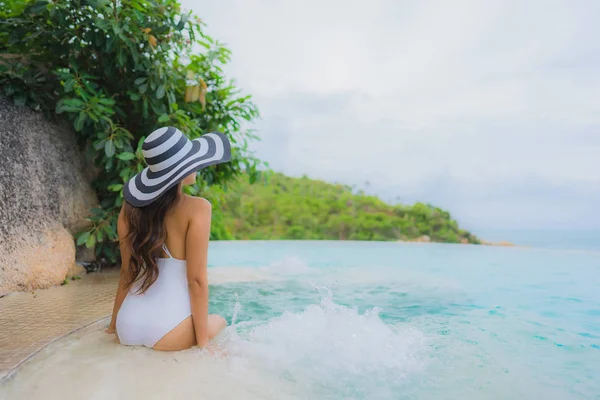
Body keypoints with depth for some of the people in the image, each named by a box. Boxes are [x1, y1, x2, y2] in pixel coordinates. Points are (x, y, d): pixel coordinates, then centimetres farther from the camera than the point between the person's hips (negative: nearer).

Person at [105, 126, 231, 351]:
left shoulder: (132, 206, 2)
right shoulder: (197, 208, -14)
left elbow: (128, 272, 9)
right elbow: (196, 279, -14)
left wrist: (114, 323, 20)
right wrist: (203, 342, -6)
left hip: (127, 327, 6)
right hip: (166, 329, -5)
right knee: (219, 322, 28)